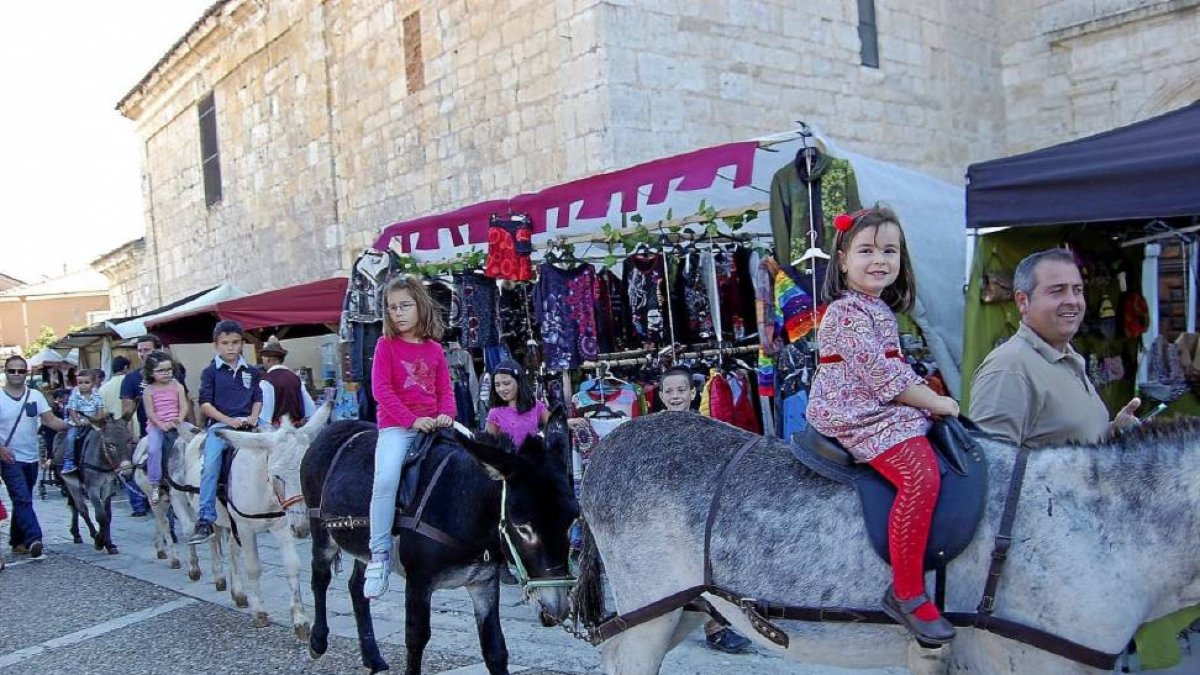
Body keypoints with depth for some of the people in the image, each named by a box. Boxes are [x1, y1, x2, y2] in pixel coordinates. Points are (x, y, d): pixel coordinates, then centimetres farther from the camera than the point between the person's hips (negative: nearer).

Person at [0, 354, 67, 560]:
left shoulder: (35, 396, 3)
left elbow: (51, 421, -5)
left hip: (31, 458, 4)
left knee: (22, 500, 13)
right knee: (23, 500, -16)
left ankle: (17, 542, 24)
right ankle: (34, 539, -24)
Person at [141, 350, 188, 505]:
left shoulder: (177, 386, 5)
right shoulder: (149, 390, 1)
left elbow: (183, 405, 0)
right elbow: (150, 412, -4)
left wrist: (179, 420, -17)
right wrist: (161, 424, -17)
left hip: (175, 424, 2)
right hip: (156, 425, -2)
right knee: (154, 449, -24)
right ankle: (154, 485, -17)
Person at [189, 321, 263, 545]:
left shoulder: (250, 372, 16)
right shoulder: (211, 372, 7)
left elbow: (258, 399, 18)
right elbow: (205, 404, 1)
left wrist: (253, 417, -3)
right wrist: (228, 420, -11)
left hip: (246, 424, 3)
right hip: (219, 425, -3)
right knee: (210, 465, -25)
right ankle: (205, 521, -24)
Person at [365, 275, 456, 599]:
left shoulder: (435, 349, 13)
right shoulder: (386, 345, 4)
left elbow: (445, 389, 14)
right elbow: (381, 389, -6)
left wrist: (445, 415, -8)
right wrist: (413, 420, -15)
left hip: (432, 424, 4)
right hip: (396, 426, -4)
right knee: (386, 478, -27)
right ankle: (380, 553, -18)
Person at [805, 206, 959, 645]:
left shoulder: (881, 310, 17)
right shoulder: (848, 312, -13)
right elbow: (880, 376, -18)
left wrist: (930, 397, 8)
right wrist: (934, 402, -9)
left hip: (887, 410, 11)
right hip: (857, 416, -11)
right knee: (920, 475, -27)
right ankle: (906, 594, -21)